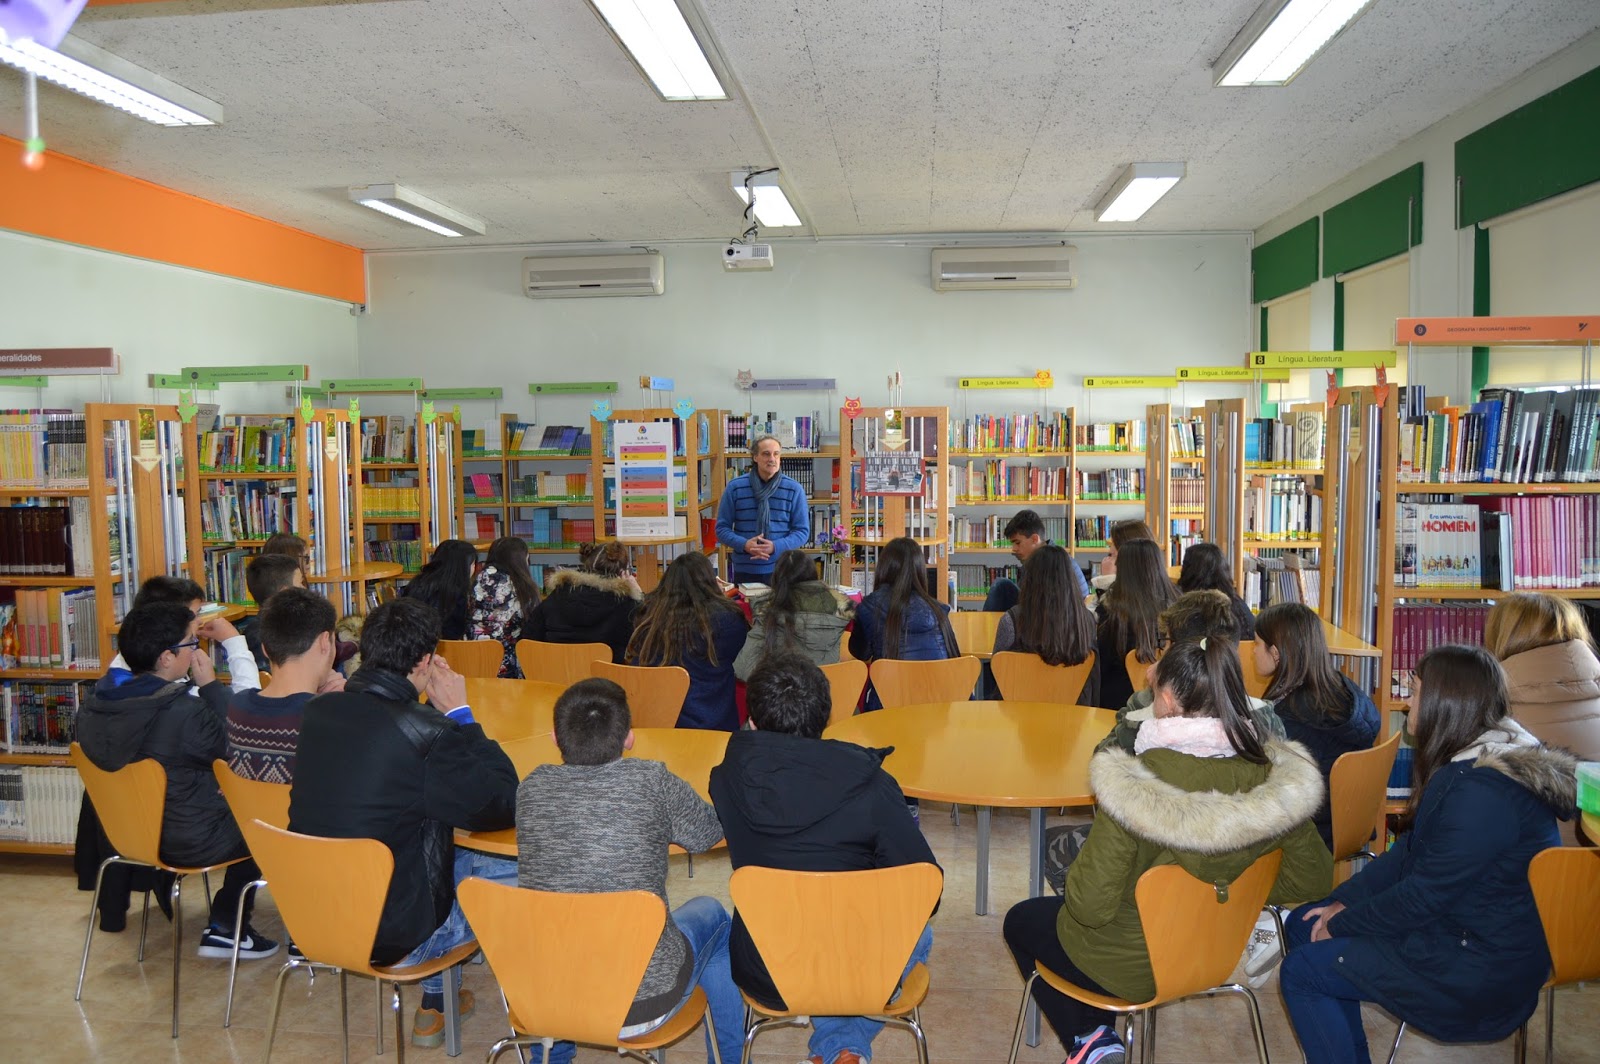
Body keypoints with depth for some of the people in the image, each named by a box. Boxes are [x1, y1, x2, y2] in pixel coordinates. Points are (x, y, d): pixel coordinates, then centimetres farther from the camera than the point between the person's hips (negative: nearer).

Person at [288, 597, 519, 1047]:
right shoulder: (427, 733, -26)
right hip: (392, 937, -7)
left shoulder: (317, 711, -5)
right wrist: (460, 714, -11)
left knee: (445, 853, 29)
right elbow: (505, 803, -14)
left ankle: (435, 1005, 38)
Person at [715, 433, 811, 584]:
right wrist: (744, 545, -18)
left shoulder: (794, 489, -2)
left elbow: (802, 531, -1)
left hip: (781, 570, 0)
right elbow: (722, 528, 1)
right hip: (745, 571, 0)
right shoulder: (735, 487, -2)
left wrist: (775, 547, -18)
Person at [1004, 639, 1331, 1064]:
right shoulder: (1272, 779, -19)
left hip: (1130, 965, -5)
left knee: (1021, 921, 25)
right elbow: (1313, 878, -6)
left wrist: (1074, 876, -7)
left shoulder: (1135, 786, -33)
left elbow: (1090, 907, -28)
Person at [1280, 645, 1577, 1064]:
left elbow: (1423, 896, -24)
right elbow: (1409, 852, 9)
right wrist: (1344, 900, 1)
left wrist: (1340, 923, -11)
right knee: (1302, 925, 7)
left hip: (1477, 975, -10)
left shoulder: (1481, 793, -29)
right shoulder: (1471, 762, 4)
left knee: (1301, 971, -10)